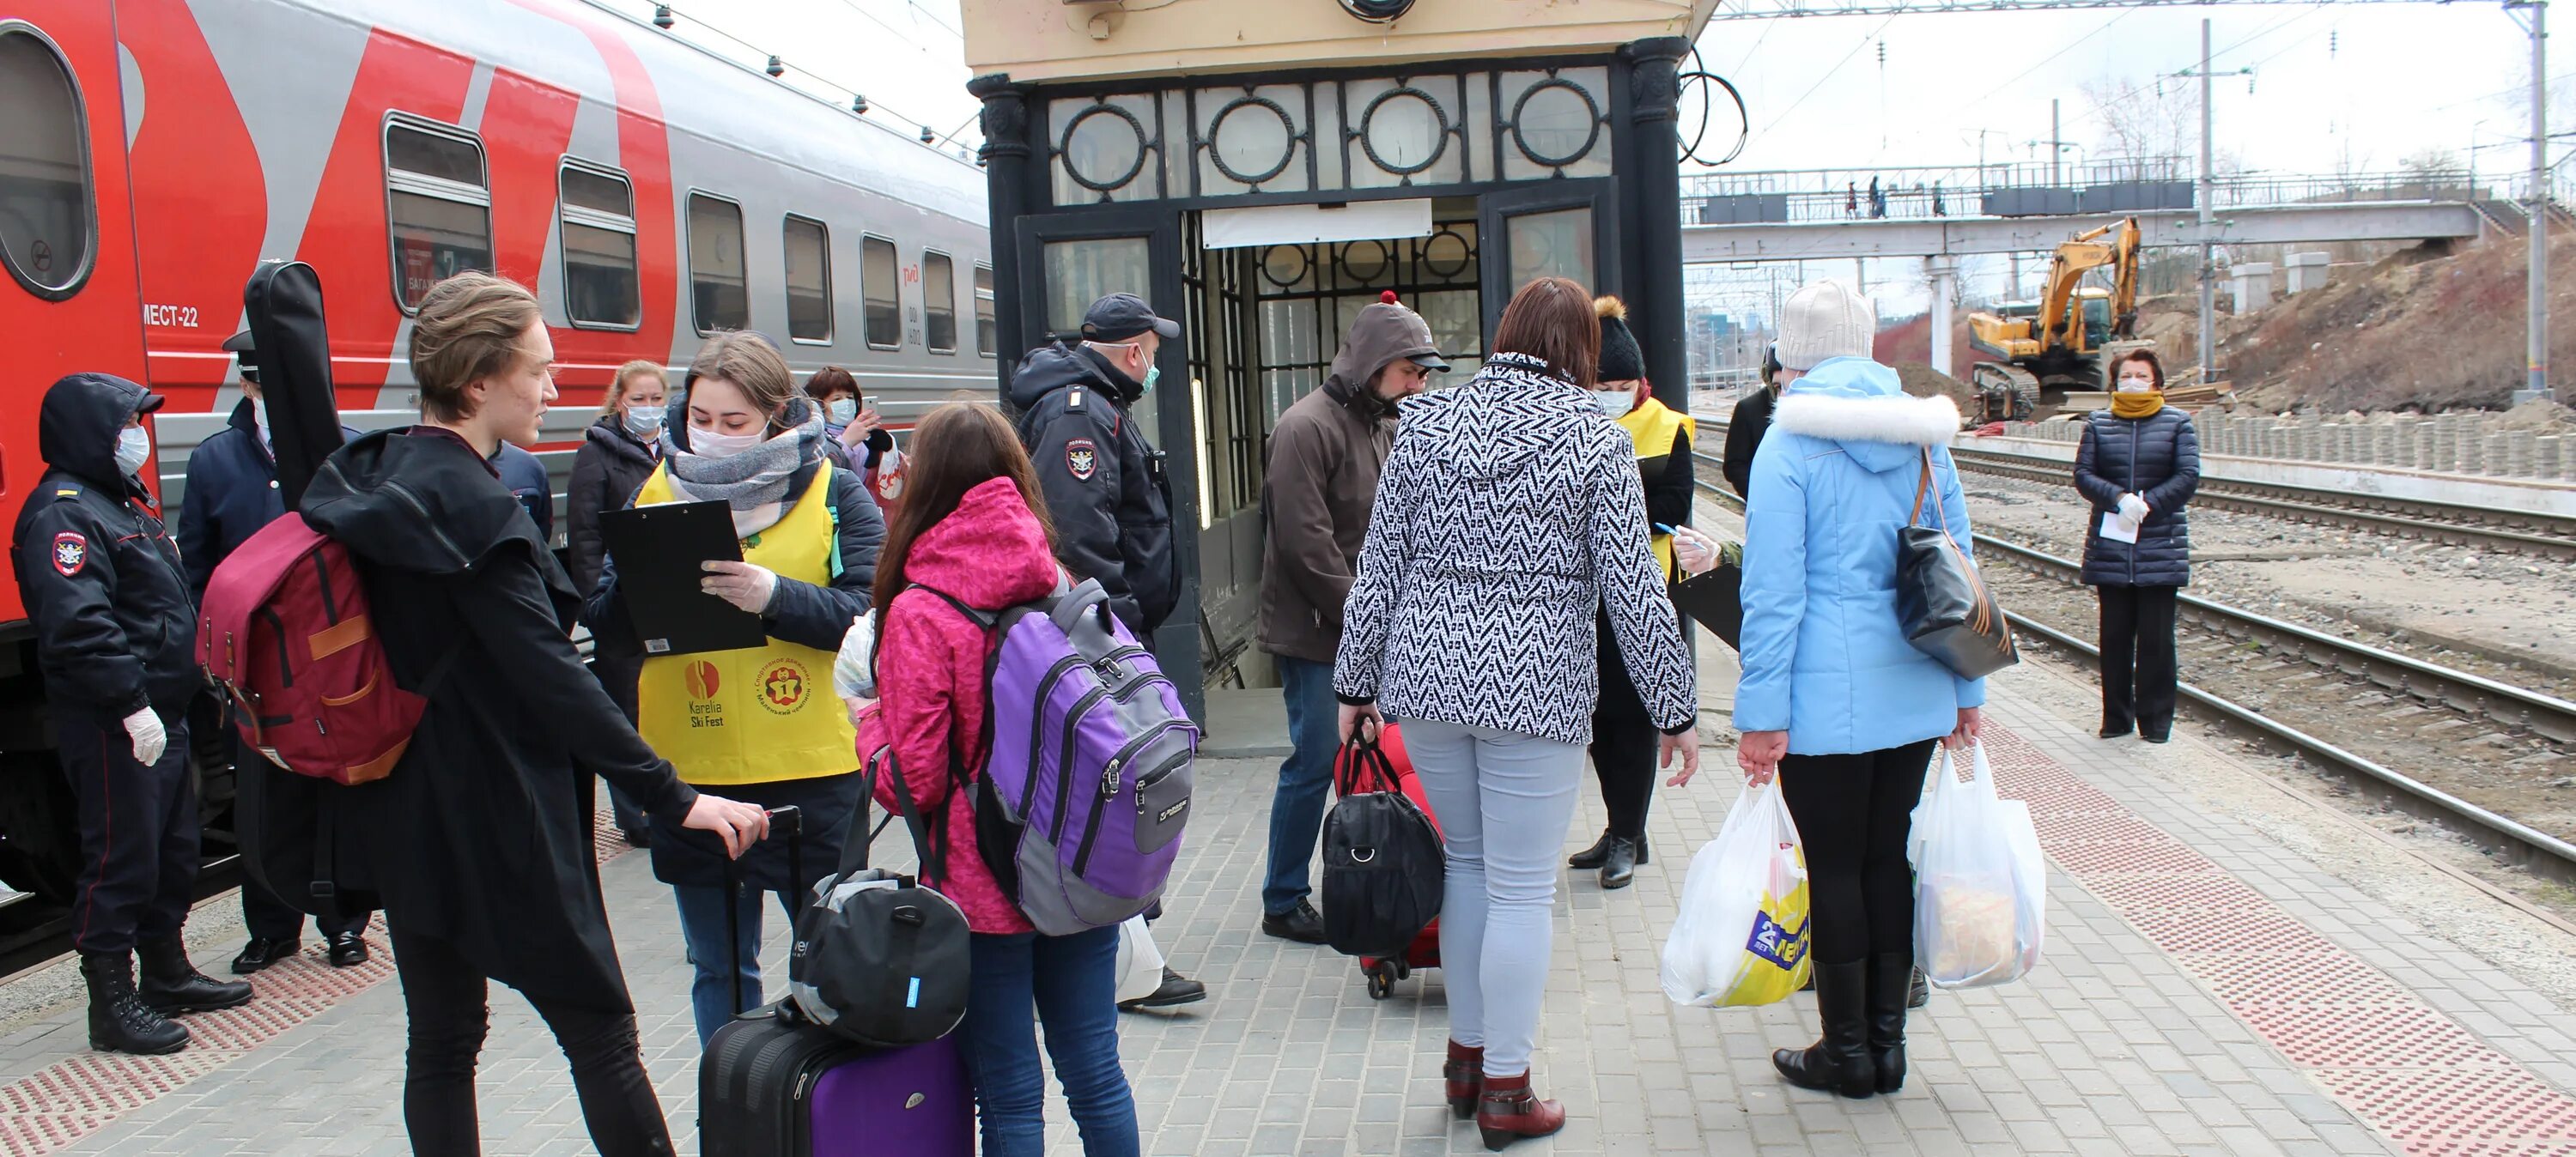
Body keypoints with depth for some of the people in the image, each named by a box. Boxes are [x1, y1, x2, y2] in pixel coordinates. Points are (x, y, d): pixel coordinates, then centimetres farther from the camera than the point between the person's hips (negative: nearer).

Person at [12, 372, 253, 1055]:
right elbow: (78, 626, -26)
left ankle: (168, 974, 30)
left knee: (173, 853, 18)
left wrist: (172, 699, 21)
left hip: (159, 713, 10)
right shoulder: (64, 512, -15)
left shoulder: (120, 504, 18)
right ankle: (112, 1004, 4)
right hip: (111, 725, -10)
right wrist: (132, 706, -27)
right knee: (121, 858, -4)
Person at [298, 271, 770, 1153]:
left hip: (402, 812, 9)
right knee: (600, 1030, 2)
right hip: (498, 824, -9)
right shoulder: (471, 507, -21)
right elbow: (553, 680, -24)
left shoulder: (371, 476, 3)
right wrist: (671, 799, -22)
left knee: (441, 1040, 14)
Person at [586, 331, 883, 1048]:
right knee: (718, 970, 15)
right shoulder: (658, 489, 8)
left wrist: (774, 596, -26)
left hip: (810, 772, -3)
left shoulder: (832, 491, -1)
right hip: (691, 772, 3)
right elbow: (607, 628, 3)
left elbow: (868, 612, -12)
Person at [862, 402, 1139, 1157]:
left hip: (984, 886, -5)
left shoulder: (919, 613, -15)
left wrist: (870, 726, 5)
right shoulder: (1065, 589, 0)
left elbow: (915, 780, -13)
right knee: (1094, 1070, 15)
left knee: (1010, 1092, 7)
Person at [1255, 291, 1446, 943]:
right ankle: (1283, 902, 11)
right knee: (1316, 762, -3)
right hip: (1315, 631, -8)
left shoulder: (1387, 427, 13)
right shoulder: (1308, 428, -13)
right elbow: (1306, 545, -19)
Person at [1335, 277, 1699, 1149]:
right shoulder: (1596, 441, -5)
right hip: (1535, 688, -4)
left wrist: (1356, 683, 13)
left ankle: (1466, 1054, 31)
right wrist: (1676, 711, 3)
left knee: (1463, 862, 20)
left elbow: (1379, 568, 5)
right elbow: (1635, 592, -5)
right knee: (1521, 890, 5)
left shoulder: (1425, 425, 4)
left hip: (1427, 679, 4)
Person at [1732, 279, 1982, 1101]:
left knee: (1834, 866, 5)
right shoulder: (1923, 439, 8)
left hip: (1827, 694, -6)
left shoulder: (1789, 443, -9)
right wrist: (1967, 688, 18)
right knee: (1887, 856, 14)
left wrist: (1761, 715, -10)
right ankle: (1887, 1042, 23)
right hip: (1914, 691, 6)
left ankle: (1848, 1053, 16)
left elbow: (1774, 591, -13)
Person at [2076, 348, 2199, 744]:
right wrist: (2120, 499, -17)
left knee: (2156, 637, 1)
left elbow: (2188, 477, -3)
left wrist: (2147, 504, -16)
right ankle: (2116, 717, 15)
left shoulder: (2177, 423, 4)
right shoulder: (2098, 423, 8)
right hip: (2110, 546, 1)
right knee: (2114, 635, 6)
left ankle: (2156, 720, 10)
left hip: (2161, 548, -1)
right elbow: (2084, 474, 0)